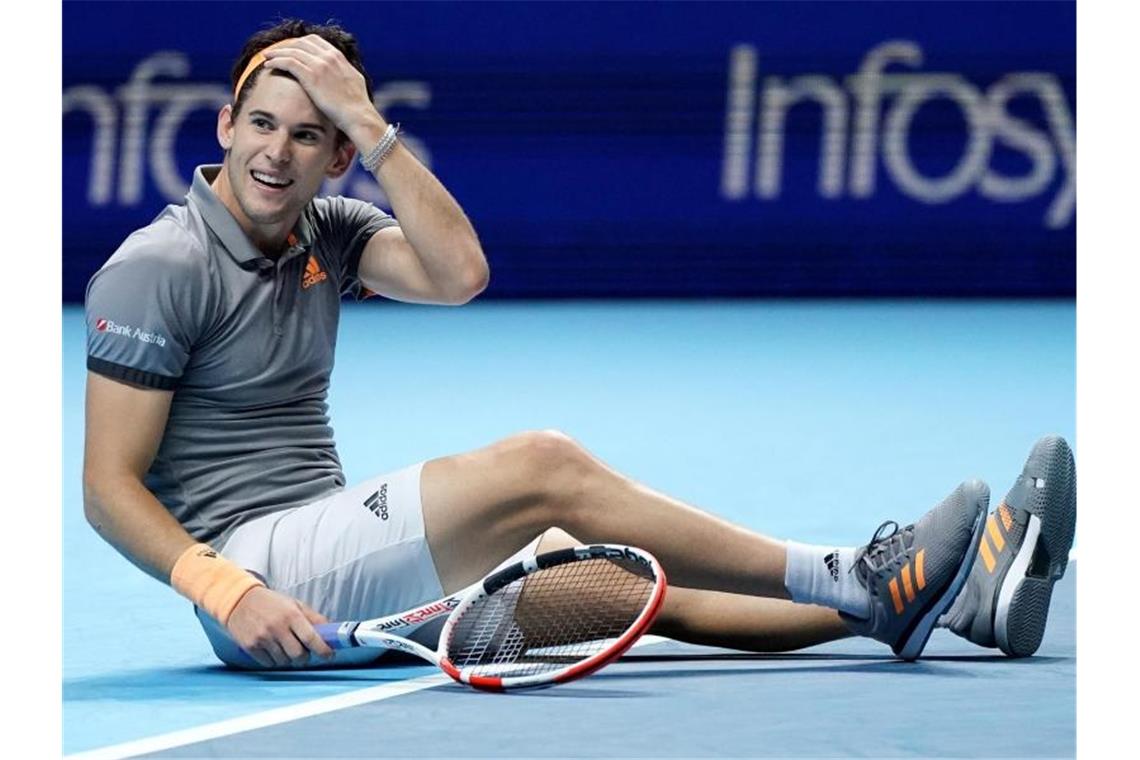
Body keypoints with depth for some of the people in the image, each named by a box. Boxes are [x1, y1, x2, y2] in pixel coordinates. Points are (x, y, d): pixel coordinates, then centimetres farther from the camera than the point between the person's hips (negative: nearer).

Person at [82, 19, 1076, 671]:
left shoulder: (324, 233, 13)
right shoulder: (156, 269, -9)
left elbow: (457, 274, -6)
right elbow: (109, 488, -13)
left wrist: (370, 127, -9)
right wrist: (228, 594, -25)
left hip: (331, 562, 8)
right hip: (247, 557, -8)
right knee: (545, 467, -22)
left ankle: (935, 598, -13)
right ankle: (856, 580, -20)